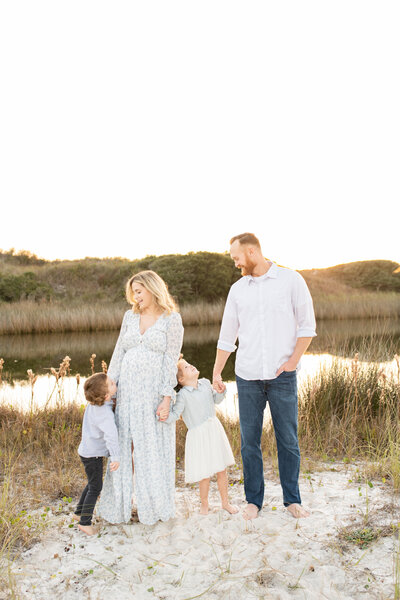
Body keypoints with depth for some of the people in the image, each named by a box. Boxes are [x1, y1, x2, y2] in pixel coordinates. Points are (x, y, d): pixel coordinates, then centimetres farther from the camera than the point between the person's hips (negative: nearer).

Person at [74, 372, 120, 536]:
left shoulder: (93, 404, -4)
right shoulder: (105, 413, -31)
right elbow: (111, 435, -44)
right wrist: (115, 457, -50)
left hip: (87, 450, 9)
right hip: (93, 455, -9)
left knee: (92, 484, 23)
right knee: (95, 488, 4)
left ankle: (79, 513, 36)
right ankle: (85, 522, 14)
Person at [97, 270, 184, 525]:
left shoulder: (172, 319, -2)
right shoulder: (130, 316, 12)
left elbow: (171, 361, -7)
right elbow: (119, 354, 14)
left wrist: (166, 398, -13)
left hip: (153, 393, -4)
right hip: (127, 391, 4)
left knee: (153, 451, 4)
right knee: (123, 448, 7)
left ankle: (154, 506, 20)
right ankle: (120, 506, 21)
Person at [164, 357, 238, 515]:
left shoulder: (205, 383, 4)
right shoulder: (182, 395, -14)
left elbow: (216, 399, 18)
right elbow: (174, 414, -17)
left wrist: (221, 391, 0)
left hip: (215, 430, 5)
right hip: (198, 435, -5)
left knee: (222, 470, 13)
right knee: (205, 474, 2)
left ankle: (225, 502, 33)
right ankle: (204, 504, 27)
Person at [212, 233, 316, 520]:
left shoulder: (291, 280, 0)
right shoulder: (238, 289, 10)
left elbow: (307, 325, 0)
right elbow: (227, 336, 15)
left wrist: (293, 360, -8)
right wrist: (217, 372, 12)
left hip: (282, 375, -3)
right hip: (247, 377, 3)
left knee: (288, 440, 5)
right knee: (250, 442, 6)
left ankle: (292, 499, 21)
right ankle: (254, 500, 20)